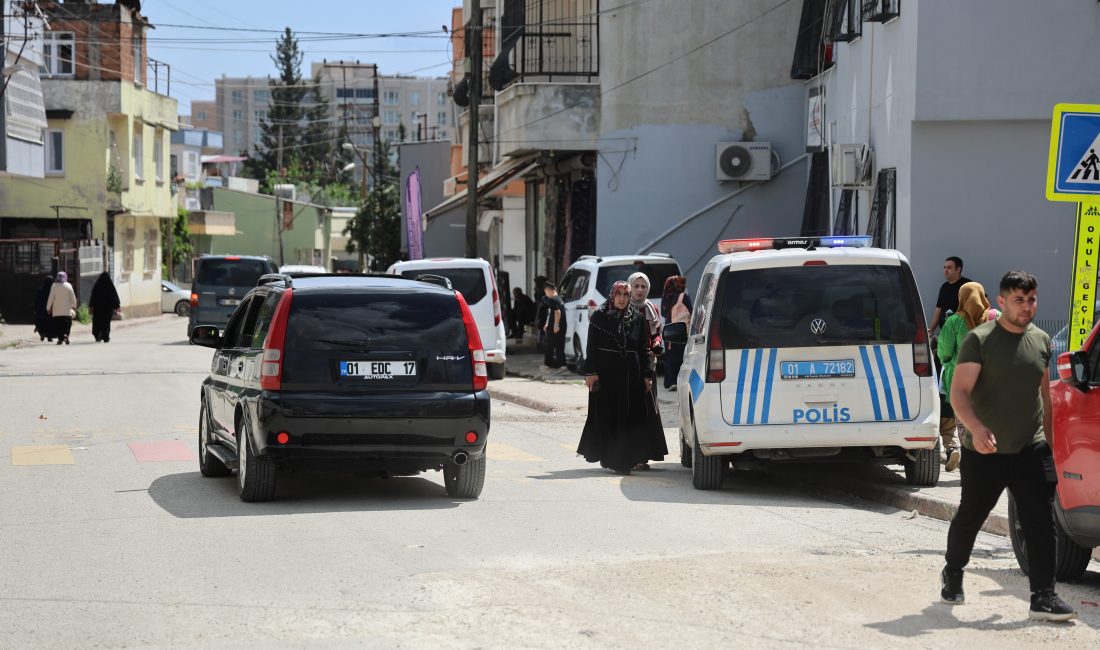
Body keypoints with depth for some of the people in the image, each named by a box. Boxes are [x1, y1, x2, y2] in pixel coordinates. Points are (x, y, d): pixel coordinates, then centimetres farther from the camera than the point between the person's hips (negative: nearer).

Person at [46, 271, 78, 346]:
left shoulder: (54, 286, -3)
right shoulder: (68, 286, -1)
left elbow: (51, 298, -2)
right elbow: (73, 297, 5)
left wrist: (48, 308, 7)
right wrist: (74, 306, 18)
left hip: (57, 311, 0)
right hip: (67, 311, 0)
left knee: (58, 325, 6)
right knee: (67, 324, 3)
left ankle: (60, 338, 1)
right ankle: (66, 334, -20)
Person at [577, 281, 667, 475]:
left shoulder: (637, 318, 8)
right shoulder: (599, 317, 2)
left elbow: (644, 349, 8)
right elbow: (591, 347, -1)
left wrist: (647, 374, 2)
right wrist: (591, 372, -9)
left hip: (631, 373, 2)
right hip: (606, 372, -2)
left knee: (632, 415, 0)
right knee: (608, 415, 0)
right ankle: (610, 458, 5)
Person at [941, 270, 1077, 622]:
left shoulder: (1041, 341, 8)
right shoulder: (980, 340, -9)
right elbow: (959, 392, -15)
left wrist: (1048, 436, 19)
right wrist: (976, 428, -32)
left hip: (1031, 450, 4)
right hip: (984, 451, -4)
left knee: (1041, 522, -6)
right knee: (969, 517, 11)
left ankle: (1043, 597, -6)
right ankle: (952, 574, 36)